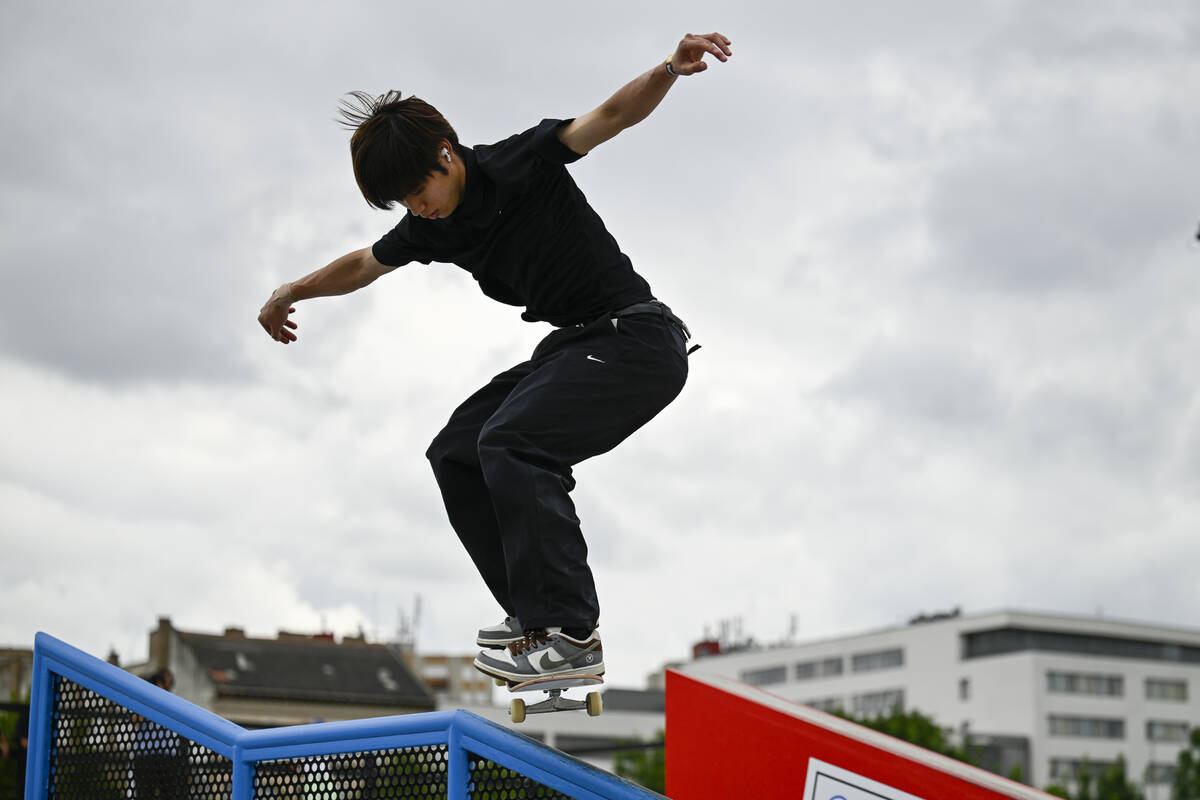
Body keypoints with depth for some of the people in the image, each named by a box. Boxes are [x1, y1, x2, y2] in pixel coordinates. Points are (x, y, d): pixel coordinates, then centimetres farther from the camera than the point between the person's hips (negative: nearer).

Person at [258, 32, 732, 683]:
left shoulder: (518, 164, -14)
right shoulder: (429, 227, 7)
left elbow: (613, 115, -24)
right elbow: (363, 266, 26)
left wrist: (670, 70, -43)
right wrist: (290, 294, 39)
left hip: (637, 340, -9)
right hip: (572, 345, 9)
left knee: (508, 442, -25)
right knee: (455, 453, 6)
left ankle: (571, 636, -25)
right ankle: (537, 614, 10)